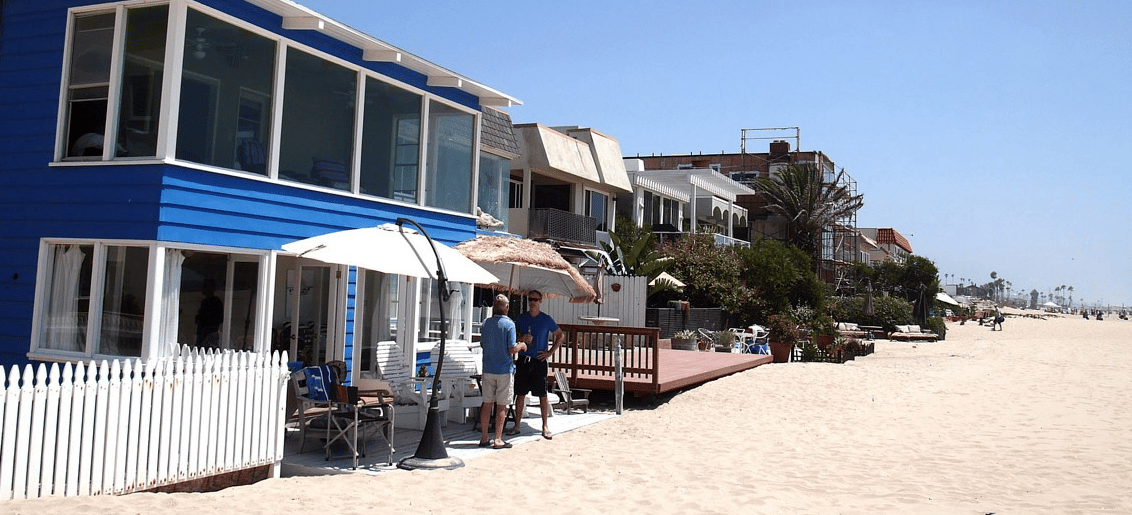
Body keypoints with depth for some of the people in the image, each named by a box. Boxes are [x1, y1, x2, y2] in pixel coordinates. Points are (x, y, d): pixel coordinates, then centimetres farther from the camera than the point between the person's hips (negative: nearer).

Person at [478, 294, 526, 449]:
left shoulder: (486, 323, 3)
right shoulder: (509, 324, -12)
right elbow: (511, 349, -14)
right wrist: (521, 346, 5)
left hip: (488, 369, 5)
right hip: (504, 370, -5)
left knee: (487, 404, 11)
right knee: (501, 406, 2)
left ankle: (484, 438, 15)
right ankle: (498, 440, 5)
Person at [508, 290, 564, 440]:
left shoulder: (546, 319, 0)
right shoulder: (521, 318, 7)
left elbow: (561, 335, 7)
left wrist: (550, 352, -1)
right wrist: (521, 339, -10)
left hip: (539, 361, -2)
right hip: (523, 360, 2)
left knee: (543, 395, -1)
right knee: (520, 394, 6)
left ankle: (545, 427, 9)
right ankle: (517, 425, 14)